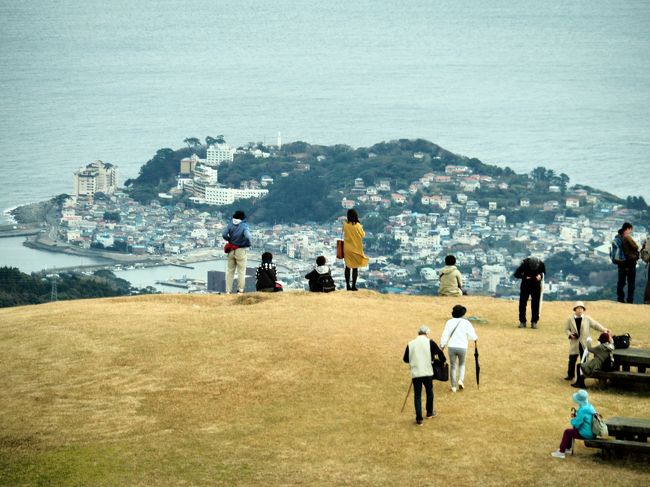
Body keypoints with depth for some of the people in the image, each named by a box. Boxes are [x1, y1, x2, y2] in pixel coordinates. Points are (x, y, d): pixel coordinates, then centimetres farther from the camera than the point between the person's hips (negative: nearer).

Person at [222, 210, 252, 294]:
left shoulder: (230, 224, -5)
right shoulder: (244, 226, -16)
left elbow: (224, 234, -11)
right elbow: (248, 236, -28)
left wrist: (229, 240, 7)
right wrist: (249, 243, -8)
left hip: (231, 250, 3)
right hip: (241, 250, -3)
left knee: (230, 270, 12)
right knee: (241, 271, 6)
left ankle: (228, 290, 11)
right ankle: (240, 290, 2)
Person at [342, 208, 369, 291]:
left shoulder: (345, 224, -8)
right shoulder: (357, 225, -16)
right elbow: (363, 235, -6)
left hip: (347, 248, 3)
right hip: (356, 248, -3)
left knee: (348, 267, 13)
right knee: (355, 268, 5)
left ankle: (348, 285, 13)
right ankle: (353, 285, 4)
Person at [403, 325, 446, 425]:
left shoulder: (410, 344, 5)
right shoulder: (430, 342, -2)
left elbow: (405, 359, 11)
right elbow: (439, 353, -2)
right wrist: (443, 361, 18)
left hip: (415, 374, 1)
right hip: (427, 373, -1)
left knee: (417, 395, 5)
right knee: (429, 392, 20)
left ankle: (419, 419, 0)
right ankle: (430, 412, 36)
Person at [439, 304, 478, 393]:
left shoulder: (449, 322, 2)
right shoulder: (466, 322, -2)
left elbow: (445, 335, -3)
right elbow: (472, 335, -7)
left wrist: (442, 346, 1)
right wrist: (475, 339, 14)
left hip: (452, 347, 1)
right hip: (462, 347, -1)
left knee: (453, 366, 12)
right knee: (462, 364, 23)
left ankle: (453, 387, 12)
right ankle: (460, 380, 0)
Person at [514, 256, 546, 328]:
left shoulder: (541, 264, -19)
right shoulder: (525, 264, -24)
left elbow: (544, 273, 2)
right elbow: (516, 274, -15)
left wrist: (540, 275, -20)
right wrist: (524, 277, -30)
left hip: (536, 285, 0)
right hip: (525, 284, 0)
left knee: (535, 304, -1)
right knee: (522, 303, 0)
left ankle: (534, 322, 7)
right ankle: (522, 321, 10)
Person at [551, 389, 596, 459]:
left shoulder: (582, 410, -25)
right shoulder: (590, 406, 4)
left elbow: (576, 424, -21)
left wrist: (573, 418, -2)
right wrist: (576, 415, 7)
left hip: (585, 434, -9)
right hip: (591, 432, 9)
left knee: (567, 432, 5)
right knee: (571, 430, 26)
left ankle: (561, 452, 11)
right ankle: (567, 448, 37)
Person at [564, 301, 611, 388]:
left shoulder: (587, 319, 2)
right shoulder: (570, 319, 2)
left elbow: (595, 325, -2)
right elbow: (566, 329, 7)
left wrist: (604, 329, -16)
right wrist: (570, 334, -12)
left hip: (584, 344, 0)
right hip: (574, 344, 0)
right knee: (572, 360, 7)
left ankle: (581, 380, 5)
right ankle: (570, 375, 30)